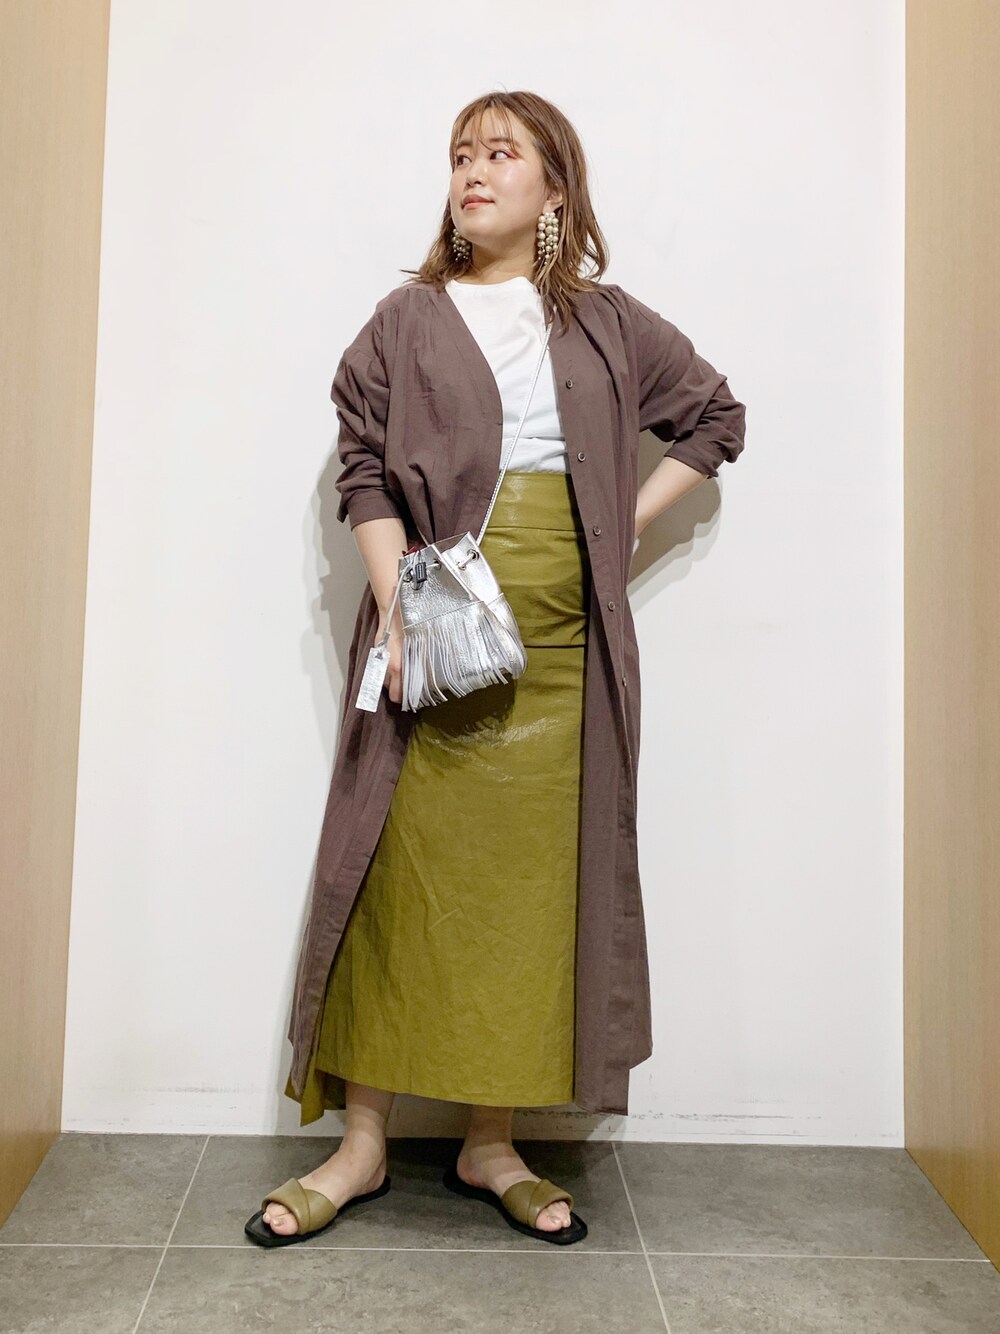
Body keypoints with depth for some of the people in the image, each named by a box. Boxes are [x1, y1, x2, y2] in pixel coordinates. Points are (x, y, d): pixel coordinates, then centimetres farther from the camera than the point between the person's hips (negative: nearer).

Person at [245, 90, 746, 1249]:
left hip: (561, 650, 2)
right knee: (401, 873, -1)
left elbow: (715, 417, 22)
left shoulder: (609, 325, 14)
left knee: (535, 882, 4)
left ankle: (491, 1146, 18)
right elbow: (365, 473, 2)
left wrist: (628, 524, 9)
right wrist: (396, 601, -13)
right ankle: (361, 1145, 13)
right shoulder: (406, 320, 10)